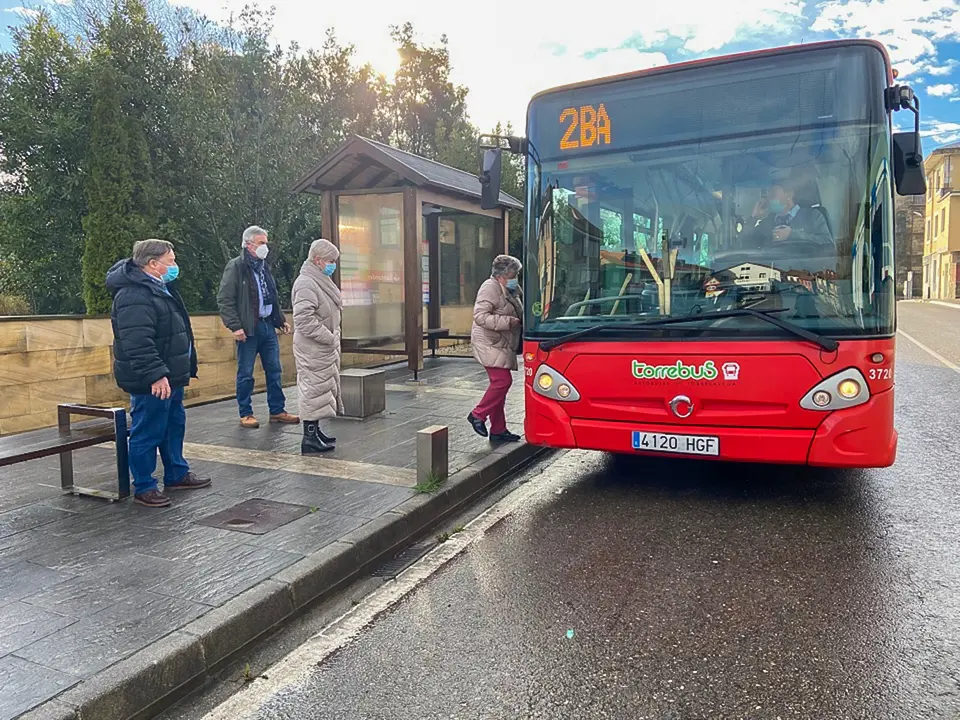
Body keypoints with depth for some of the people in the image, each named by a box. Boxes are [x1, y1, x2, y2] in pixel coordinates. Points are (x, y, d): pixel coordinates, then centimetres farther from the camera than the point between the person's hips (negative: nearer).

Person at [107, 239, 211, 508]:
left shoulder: (158, 288, 16)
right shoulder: (134, 295, -21)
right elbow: (138, 342, -30)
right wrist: (155, 375, -32)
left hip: (169, 376, 11)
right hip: (151, 383, -11)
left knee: (174, 425, 20)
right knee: (148, 433, 0)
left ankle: (177, 474, 34)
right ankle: (143, 488, 12)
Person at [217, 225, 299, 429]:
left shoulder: (264, 267, 16)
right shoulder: (235, 267, -7)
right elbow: (224, 300, -12)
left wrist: (281, 320, 18)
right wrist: (235, 326, -18)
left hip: (268, 325, 7)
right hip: (248, 328, -7)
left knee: (274, 370, 9)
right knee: (245, 373, 2)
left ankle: (277, 411, 17)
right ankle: (245, 414, 12)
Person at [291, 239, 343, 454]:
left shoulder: (320, 280, 15)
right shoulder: (306, 283, -18)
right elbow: (304, 319, -27)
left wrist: (333, 338, 13)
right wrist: (329, 338, -22)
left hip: (325, 348, 10)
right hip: (313, 349, -10)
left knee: (323, 387, 17)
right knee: (314, 388, -5)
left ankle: (315, 430, 29)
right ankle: (310, 438, 1)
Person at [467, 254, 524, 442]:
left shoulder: (511, 289, 15)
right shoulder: (490, 288, -14)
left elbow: (516, 314, 31)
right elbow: (480, 316, -22)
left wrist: (521, 320, 9)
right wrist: (508, 321, -25)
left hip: (502, 345, 9)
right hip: (490, 344, -9)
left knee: (499, 384, 10)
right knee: (502, 381, -16)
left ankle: (498, 430, 16)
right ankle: (478, 415, 1)